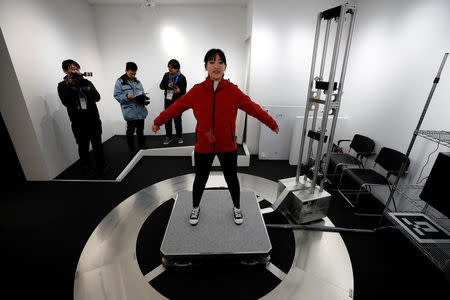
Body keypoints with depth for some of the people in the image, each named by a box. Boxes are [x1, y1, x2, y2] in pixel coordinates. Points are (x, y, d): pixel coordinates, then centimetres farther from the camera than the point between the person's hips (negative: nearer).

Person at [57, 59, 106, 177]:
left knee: (97, 145, 4)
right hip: (78, 122, -1)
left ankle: (101, 167, 17)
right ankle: (86, 169, 21)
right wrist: (72, 86, -15)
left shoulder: (86, 82, 12)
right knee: (83, 146, 6)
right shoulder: (62, 85, 6)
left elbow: (97, 97, 0)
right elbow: (65, 102, -10)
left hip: (93, 119, 2)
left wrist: (87, 88, -16)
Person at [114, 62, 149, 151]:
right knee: (130, 130, 3)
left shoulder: (137, 82, 14)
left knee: (140, 129, 14)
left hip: (140, 110, 5)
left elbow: (142, 93, 18)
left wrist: (143, 96, -4)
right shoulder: (120, 82, -1)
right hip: (129, 111, -4)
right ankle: (132, 149, 16)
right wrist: (126, 96, -21)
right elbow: (117, 95, -4)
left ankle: (141, 146, 27)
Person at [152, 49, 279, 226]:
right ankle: (195, 208, 45)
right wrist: (158, 121, 11)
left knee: (231, 179, 16)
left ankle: (236, 207, 44)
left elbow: (253, 108, 1)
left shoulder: (233, 90, -5)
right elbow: (177, 107, 4)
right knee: (200, 179, 15)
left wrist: (271, 123, 7)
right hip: (203, 146, 0)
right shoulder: (197, 90, -4)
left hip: (228, 146, 0)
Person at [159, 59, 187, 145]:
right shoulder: (166, 75, 6)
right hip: (167, 102, 5)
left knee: (177, 121, 0)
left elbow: (184, 91, -8)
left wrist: (179, 91, -31)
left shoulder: (181, 77, -7)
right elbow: (161, 86, 7)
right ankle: (169, 137, 23)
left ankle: (179, 137, 19)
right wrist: (168, 85, -13)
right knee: (167, 120, 8)